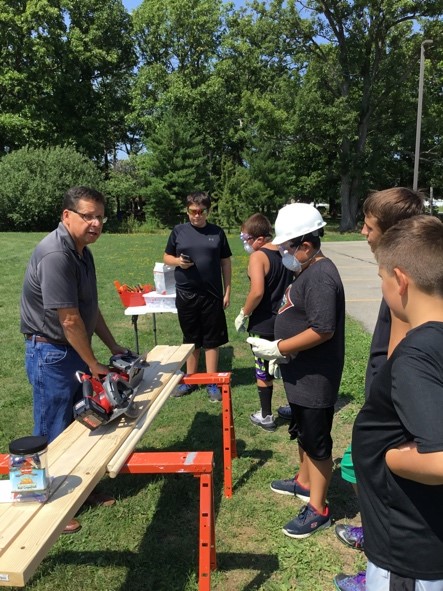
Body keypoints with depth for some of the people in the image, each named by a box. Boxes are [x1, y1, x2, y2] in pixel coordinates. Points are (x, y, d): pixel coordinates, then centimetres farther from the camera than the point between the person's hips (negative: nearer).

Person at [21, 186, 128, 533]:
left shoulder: (82, 251, 7)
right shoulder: (55, 255, -24)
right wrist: (94, 365, -14)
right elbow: (70, 320, -24)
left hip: (76, 350, 9)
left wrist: (112, 345, 14)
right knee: (53, 434, 5)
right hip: (51, 354, -9)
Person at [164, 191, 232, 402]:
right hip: (186, 295, 1)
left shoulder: (217, 232, 2)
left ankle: (212, 383, 17)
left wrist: (227, 291, 2)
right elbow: (166, 257, 9)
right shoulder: (178, 231, 2)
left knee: (212, 340, 6)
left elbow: (225, 262, 6)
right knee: (191, 339, 13)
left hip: (212, 295, -1)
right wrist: (177, 261, -14)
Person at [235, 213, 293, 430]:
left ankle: (265, 416, 20)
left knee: (263, 371, 8)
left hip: (263, 324, -7)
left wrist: (243, 314, -15)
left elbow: (257, 292, -28)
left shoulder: (258, 256, -18)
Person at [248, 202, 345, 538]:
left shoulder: (320, 277, -23)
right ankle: (304, 482, 45)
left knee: (317, 442, 4)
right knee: (303, 433, 25)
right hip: (301, 375, 10)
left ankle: (318, 510, 19)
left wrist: (278, 348, -23)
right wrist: (281, 350, 11)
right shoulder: (307, 272, 9)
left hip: (315, 380, -10)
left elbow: (322, 330, -29)